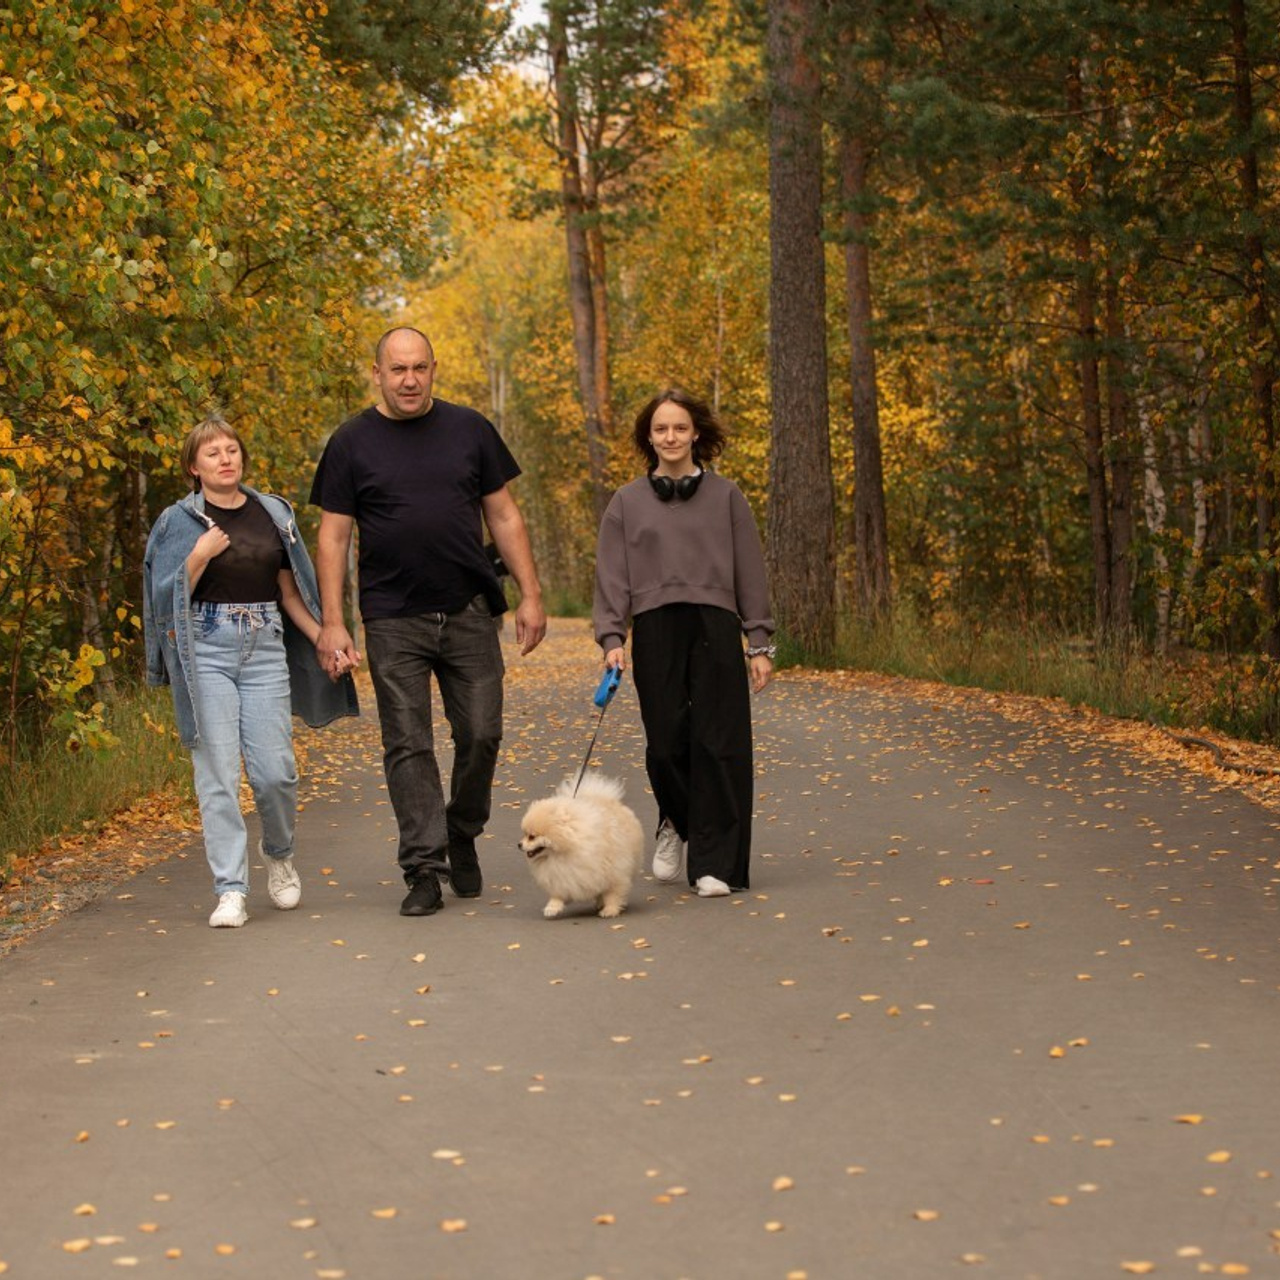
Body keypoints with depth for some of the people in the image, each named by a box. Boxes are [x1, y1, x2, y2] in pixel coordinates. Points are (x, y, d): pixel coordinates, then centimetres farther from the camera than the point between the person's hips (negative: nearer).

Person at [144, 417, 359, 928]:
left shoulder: (273, 514, 11)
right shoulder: (178, 522, 3)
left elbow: (291, 593, 16)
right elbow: (167, 599, -1)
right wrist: (200, 556, -15)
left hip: (265, 650, 2)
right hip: (205, 652, -2)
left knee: (275, 771, -4)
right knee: (218, 772, -6)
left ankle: (279, 854, 25)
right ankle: (230, 890, -2)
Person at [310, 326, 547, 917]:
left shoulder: (469, 430, 7)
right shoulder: (352, 442, 2)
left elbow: (504, 516, 10)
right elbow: (333, 535, 2)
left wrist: (530, 595, 4)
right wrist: (331, 622, -5)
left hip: (469, 613, 1)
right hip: (393, 622, -1)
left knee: (481, 735, 1)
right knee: (408, 746, -1)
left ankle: (462, 839, 24)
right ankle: (424, 869, 3)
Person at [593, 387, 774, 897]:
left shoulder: (725, 496, 9)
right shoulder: (627, 502, 11)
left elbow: (750, 572, 8)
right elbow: (611, 577, 9)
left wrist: (759, 643, 3)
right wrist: (611, 637, -4)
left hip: (715, 629, -1)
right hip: (655, 631, 1)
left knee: (717, 743, -5)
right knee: (666, 741, -3)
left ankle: (715, 864, -1)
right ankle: (675, 823, 28)